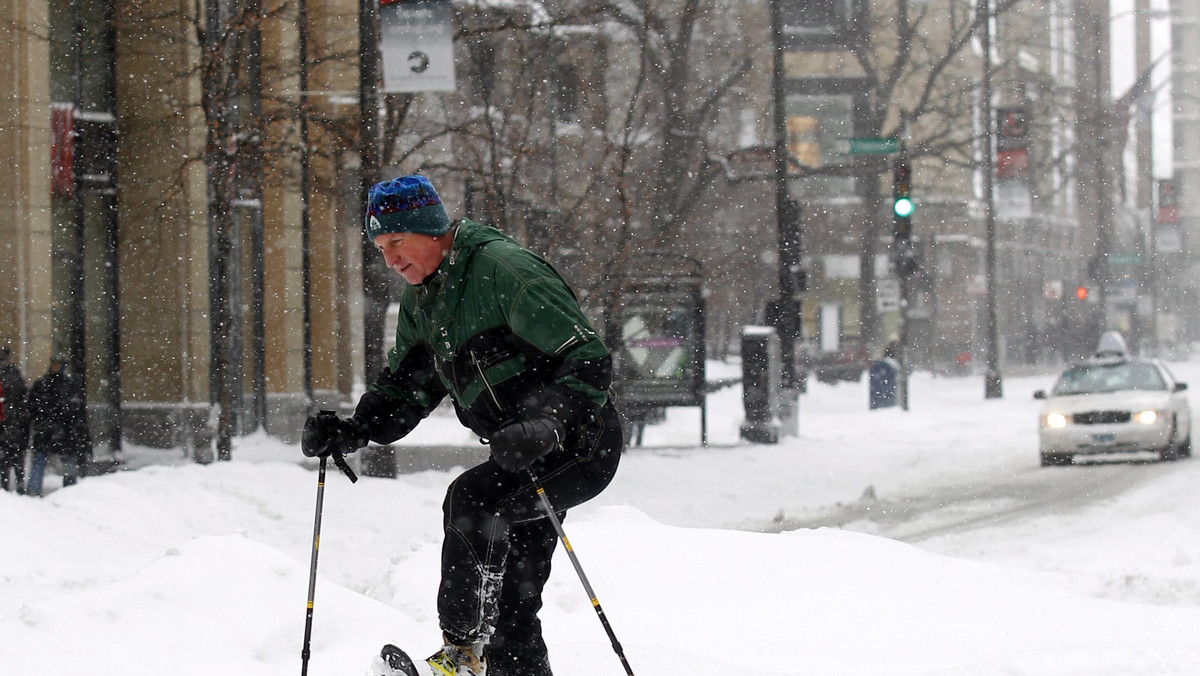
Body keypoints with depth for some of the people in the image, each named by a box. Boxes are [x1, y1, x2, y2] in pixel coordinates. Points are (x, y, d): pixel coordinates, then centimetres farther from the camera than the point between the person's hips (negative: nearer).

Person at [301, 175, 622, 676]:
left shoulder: (503, 269, -20)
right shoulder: (420, 300, 8)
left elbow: (589, 362, -24)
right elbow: (404, 389, 15)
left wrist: (545, 427, -38)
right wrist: (350, 433, -3)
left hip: (580, 445, -9)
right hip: (519, 453, 9)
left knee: (470, 500, -29)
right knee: (510, 602, 7)